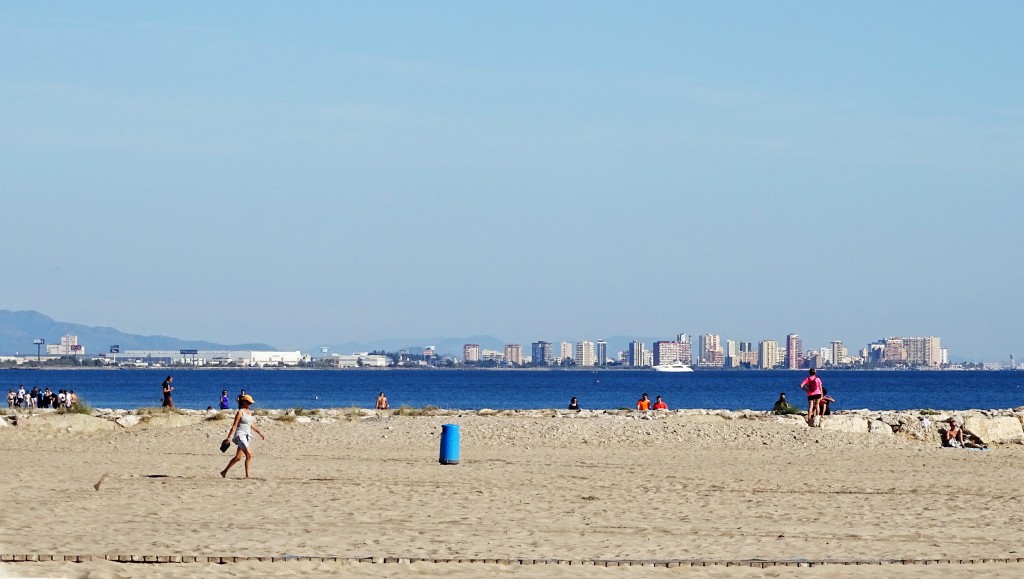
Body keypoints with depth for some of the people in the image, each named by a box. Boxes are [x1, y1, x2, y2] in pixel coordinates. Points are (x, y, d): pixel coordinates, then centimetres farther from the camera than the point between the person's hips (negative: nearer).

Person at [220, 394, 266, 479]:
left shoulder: (249, 412, 13)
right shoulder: (240, 412, -10)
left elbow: (252, 425, 23)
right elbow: (234, 426, -12)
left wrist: (260, 433, 21)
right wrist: (229, 438, -13)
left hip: (247, 436, 8)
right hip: (240, 435, -8)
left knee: (238, 458, 10)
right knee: (249, 455, -17)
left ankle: (224, 472, 22)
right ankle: (247, 475, -13)